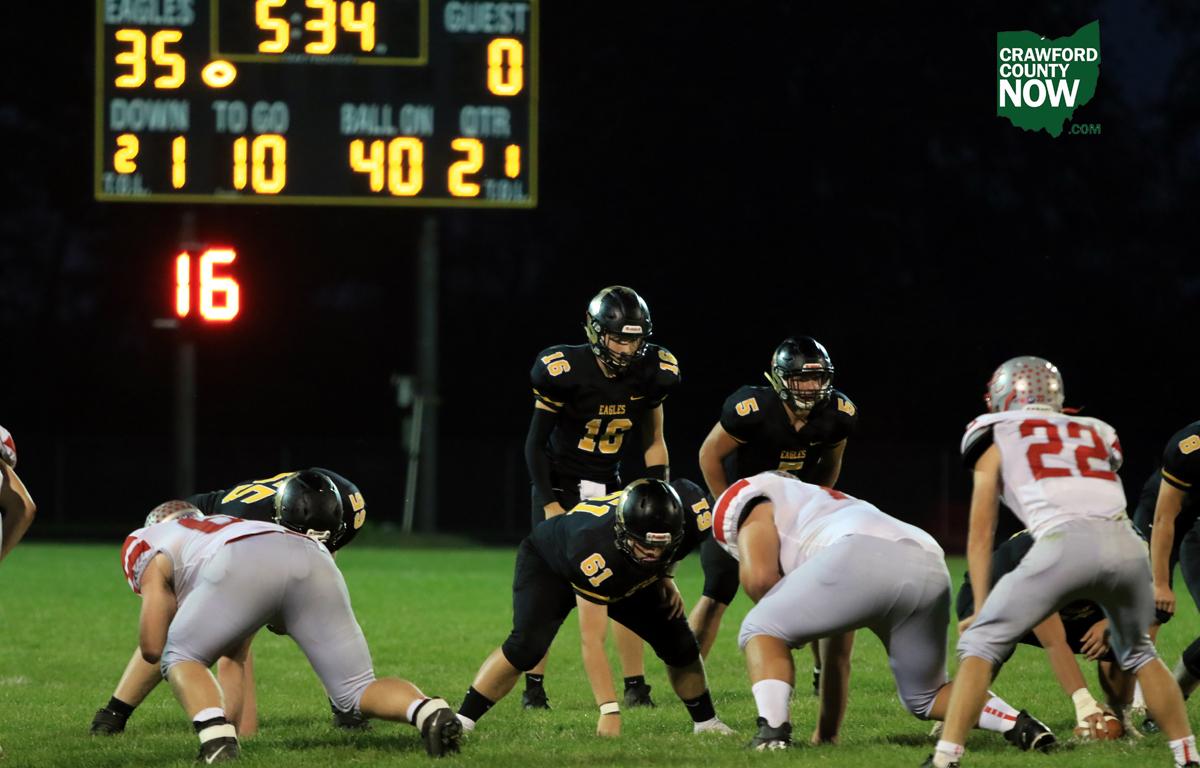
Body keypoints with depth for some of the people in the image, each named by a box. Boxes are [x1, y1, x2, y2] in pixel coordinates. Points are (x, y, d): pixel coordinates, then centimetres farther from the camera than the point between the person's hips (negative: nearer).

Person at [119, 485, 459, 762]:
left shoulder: (147, 547, 31)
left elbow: (153, 648, 22)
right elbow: (236, 656, 50)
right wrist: (234, 724, 55)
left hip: (247, 566, -5)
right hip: (312, 561, 5)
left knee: (181, 658, 16)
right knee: (356, 690, 13)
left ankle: (217, 740, -13)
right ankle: (429, 712, -18)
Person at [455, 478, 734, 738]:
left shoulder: (693, 514, -34)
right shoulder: (596, 551, -47)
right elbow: (592, 642, -42)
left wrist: (665, 576, -6)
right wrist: (609, 710, -45)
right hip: (549, 564, -6)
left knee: (679, 643, -1)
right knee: (528, 645, -28)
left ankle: (705, 722, 22)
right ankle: (461, 722, -21)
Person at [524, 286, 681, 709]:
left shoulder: (650, 374, -8)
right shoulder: (565, 371, -22)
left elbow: (653, 443, 6)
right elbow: (536, 443, -13)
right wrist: (549, 503, -16)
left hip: (608, 484, 4)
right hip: (560, 486, -4)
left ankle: (635, 685, 4)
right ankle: (533, 686, 0)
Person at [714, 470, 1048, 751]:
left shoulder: (755, 501, 28)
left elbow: (758, 577, 6)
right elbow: (838, 654, 48)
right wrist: (827, 732, 53)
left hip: (865, 559, -7)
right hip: (931, 569, 7)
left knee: (763, 631, 14)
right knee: (925, 697, 26)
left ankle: (773, 729, -5)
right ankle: (1018, 725, 6)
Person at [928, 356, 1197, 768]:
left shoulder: (997, 438, 23)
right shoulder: (1093, 434, 34)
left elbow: (981, 534, 22)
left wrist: (981, 608, 25)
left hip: (1066, 541, -4)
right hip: (1127, 544, 4)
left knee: (980, 644, 8)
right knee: (1138, 652, 29)